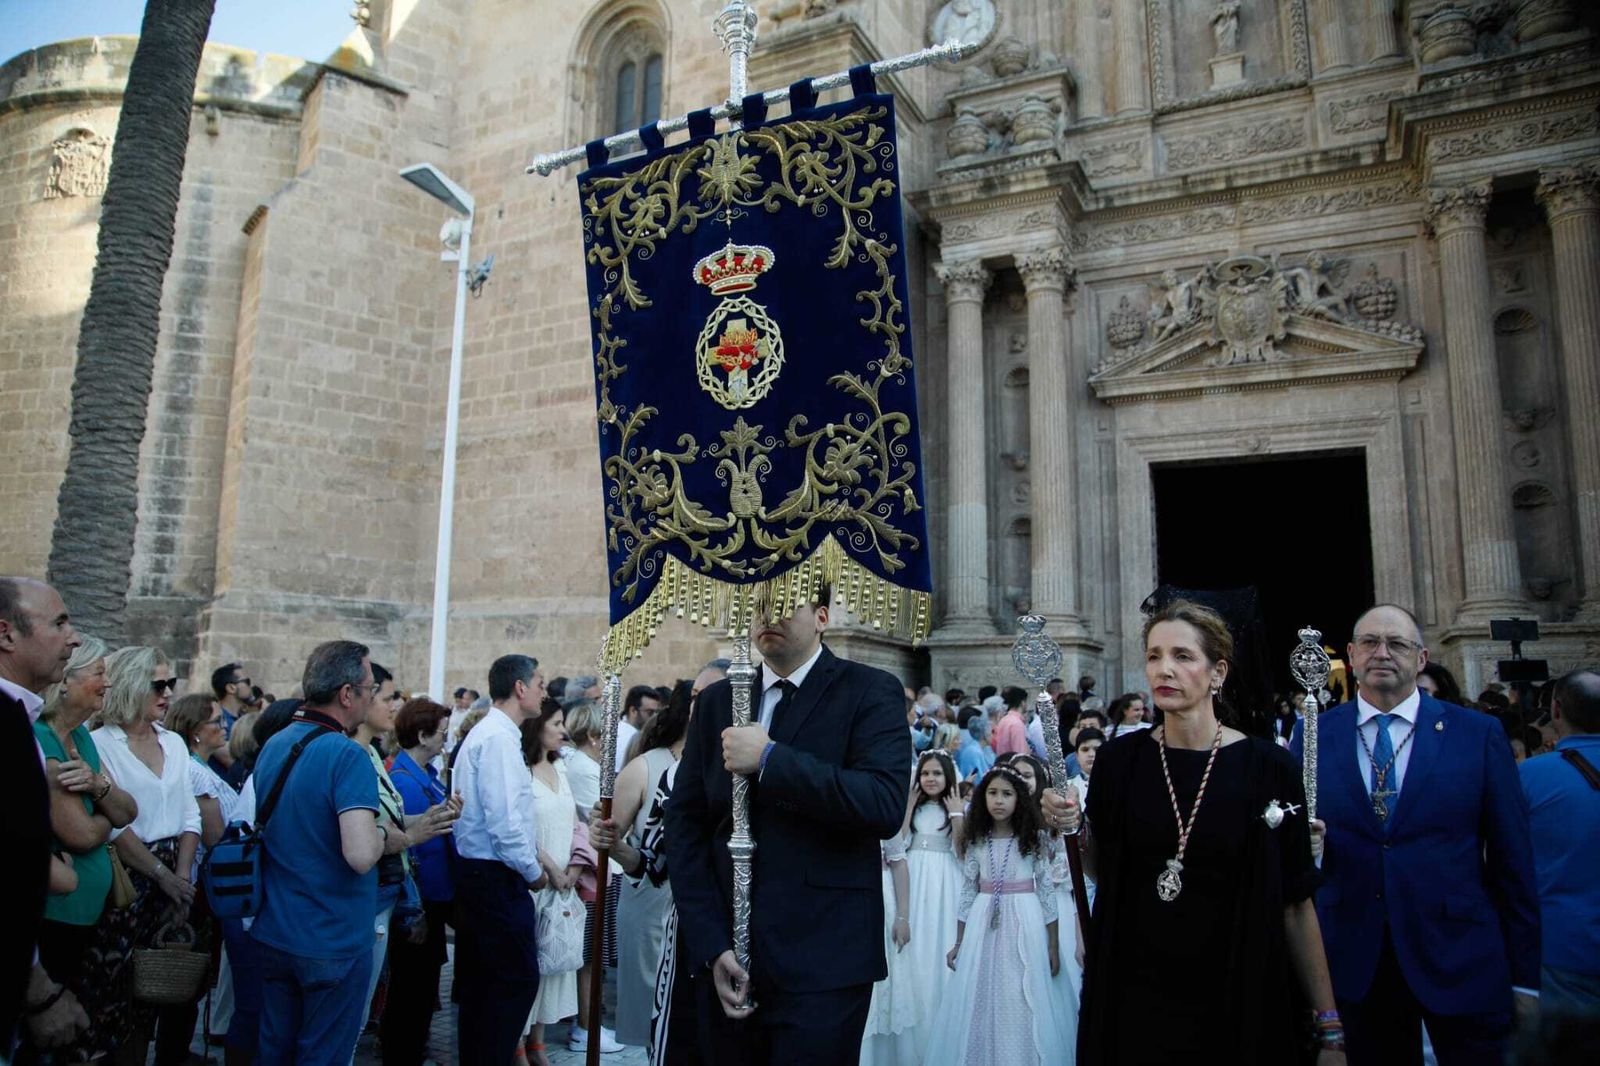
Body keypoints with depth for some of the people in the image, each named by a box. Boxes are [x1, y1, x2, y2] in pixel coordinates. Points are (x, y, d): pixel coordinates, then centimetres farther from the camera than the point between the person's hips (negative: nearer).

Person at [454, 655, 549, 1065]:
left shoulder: (483, 733, 14)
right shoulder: (499, 738, -18)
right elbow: (504, 820, -23)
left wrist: (535, 857, 11)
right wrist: (533, 871, -11)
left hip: (476, 873, 11)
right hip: (499, 878, -11)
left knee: (480, 983, 18)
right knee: (519, 978, -2)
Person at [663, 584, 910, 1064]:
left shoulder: (870, 692, -4)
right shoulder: (716, 701, 8)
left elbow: (885, 805, -19)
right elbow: (685, 826, 4)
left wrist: (770, 758, -20)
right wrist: (711, 945, -5)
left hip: (820, 967, -4)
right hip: (724, 962, 4)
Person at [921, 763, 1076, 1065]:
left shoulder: (1034, 837, -2)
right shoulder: (976, 840, 4)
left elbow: (1047, 890, -2)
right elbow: (967, 892, 8)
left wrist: (1053, 945, -3)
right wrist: (959, 942, 7)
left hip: (1024, 923, -2)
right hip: (983, 924, 2)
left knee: (1023, 1005, 1)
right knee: (979, 1003, 5)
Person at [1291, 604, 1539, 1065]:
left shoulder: (1479, 734, -2)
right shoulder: (1312, 735, 1)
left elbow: (1512, 859, -1)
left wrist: (1525, 975, 0)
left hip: (1462, 963, -1)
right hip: (1356, 965, 1)